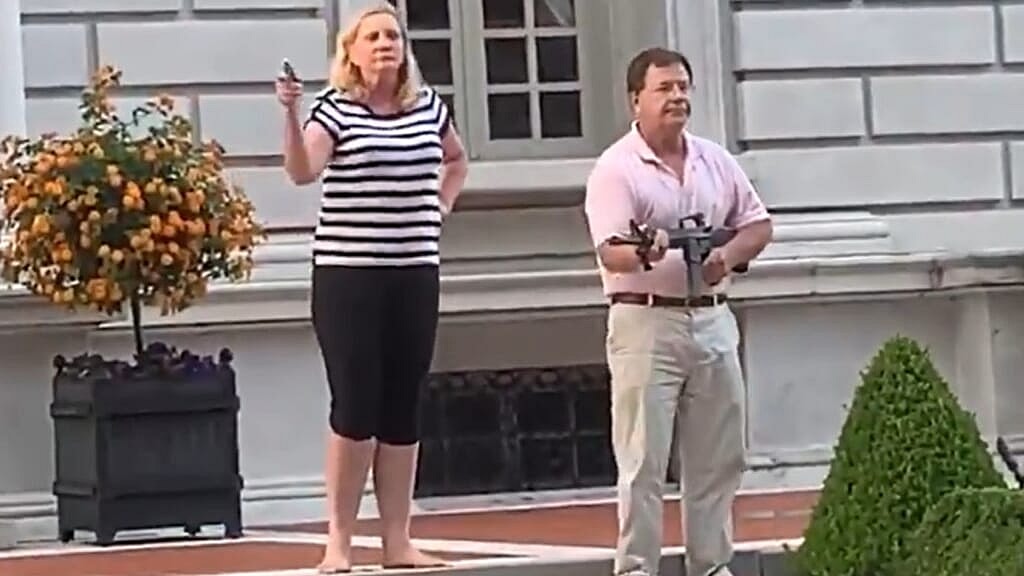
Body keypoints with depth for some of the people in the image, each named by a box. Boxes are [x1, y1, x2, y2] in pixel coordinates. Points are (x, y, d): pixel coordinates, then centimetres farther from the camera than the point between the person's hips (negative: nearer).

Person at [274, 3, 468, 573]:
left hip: (416, 274, 5)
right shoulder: (335, 108, -5)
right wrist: (291, 112, -35)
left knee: (403, 408, 6)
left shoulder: (430, 106, 9)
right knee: (356, 407, -7)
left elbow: (457, 161, 30)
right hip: (347, 274, -4)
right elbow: (303, 171, -23)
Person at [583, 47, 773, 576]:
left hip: (711, 319, 6)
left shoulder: (715, 161, 12)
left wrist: (729, 254, -3)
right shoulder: (616, 169, -7)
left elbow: (758, 225, 18)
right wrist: (644, 254, -38)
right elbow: (610, 253, -17)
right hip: (646, 320, -6)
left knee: (718, 457, 9)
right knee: (643, 458, -7)